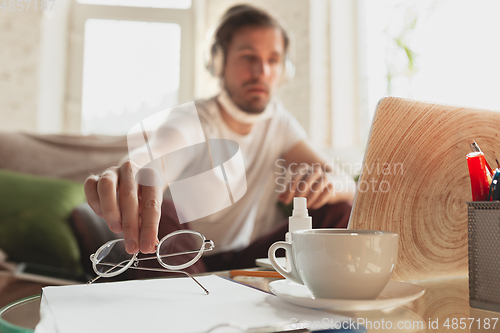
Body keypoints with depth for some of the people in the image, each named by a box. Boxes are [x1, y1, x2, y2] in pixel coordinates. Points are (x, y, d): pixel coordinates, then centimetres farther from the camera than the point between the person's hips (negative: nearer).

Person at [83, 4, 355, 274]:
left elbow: (348, 187, -8)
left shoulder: (279, 120, -2)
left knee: (338, 211, -17)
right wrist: (135, 176, -65)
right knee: (155, 215, -32)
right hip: (194, 261, -3)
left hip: (257, 257, 3)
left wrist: (326, 183, -33)